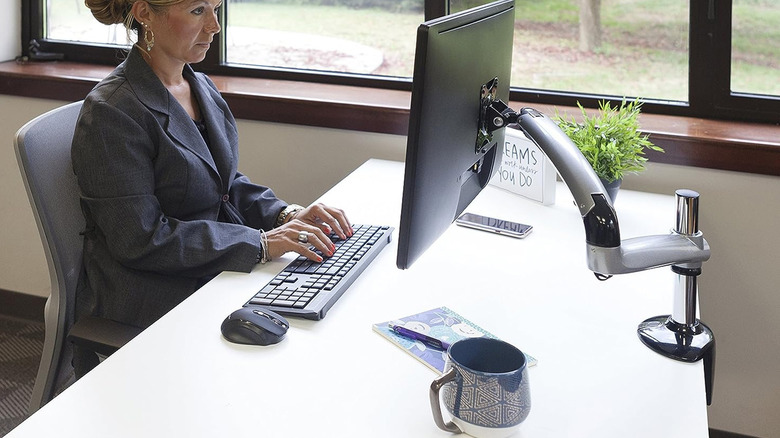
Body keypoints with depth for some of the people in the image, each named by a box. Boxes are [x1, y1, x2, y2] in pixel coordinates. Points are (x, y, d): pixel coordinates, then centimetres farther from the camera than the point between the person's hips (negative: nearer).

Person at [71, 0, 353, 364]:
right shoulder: (112, 112, -18)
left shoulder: (202, 86, 9)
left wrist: (285, 214, -3)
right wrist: (260, 243, -25)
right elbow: (140, 241, -22)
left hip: (217, 271, 8)